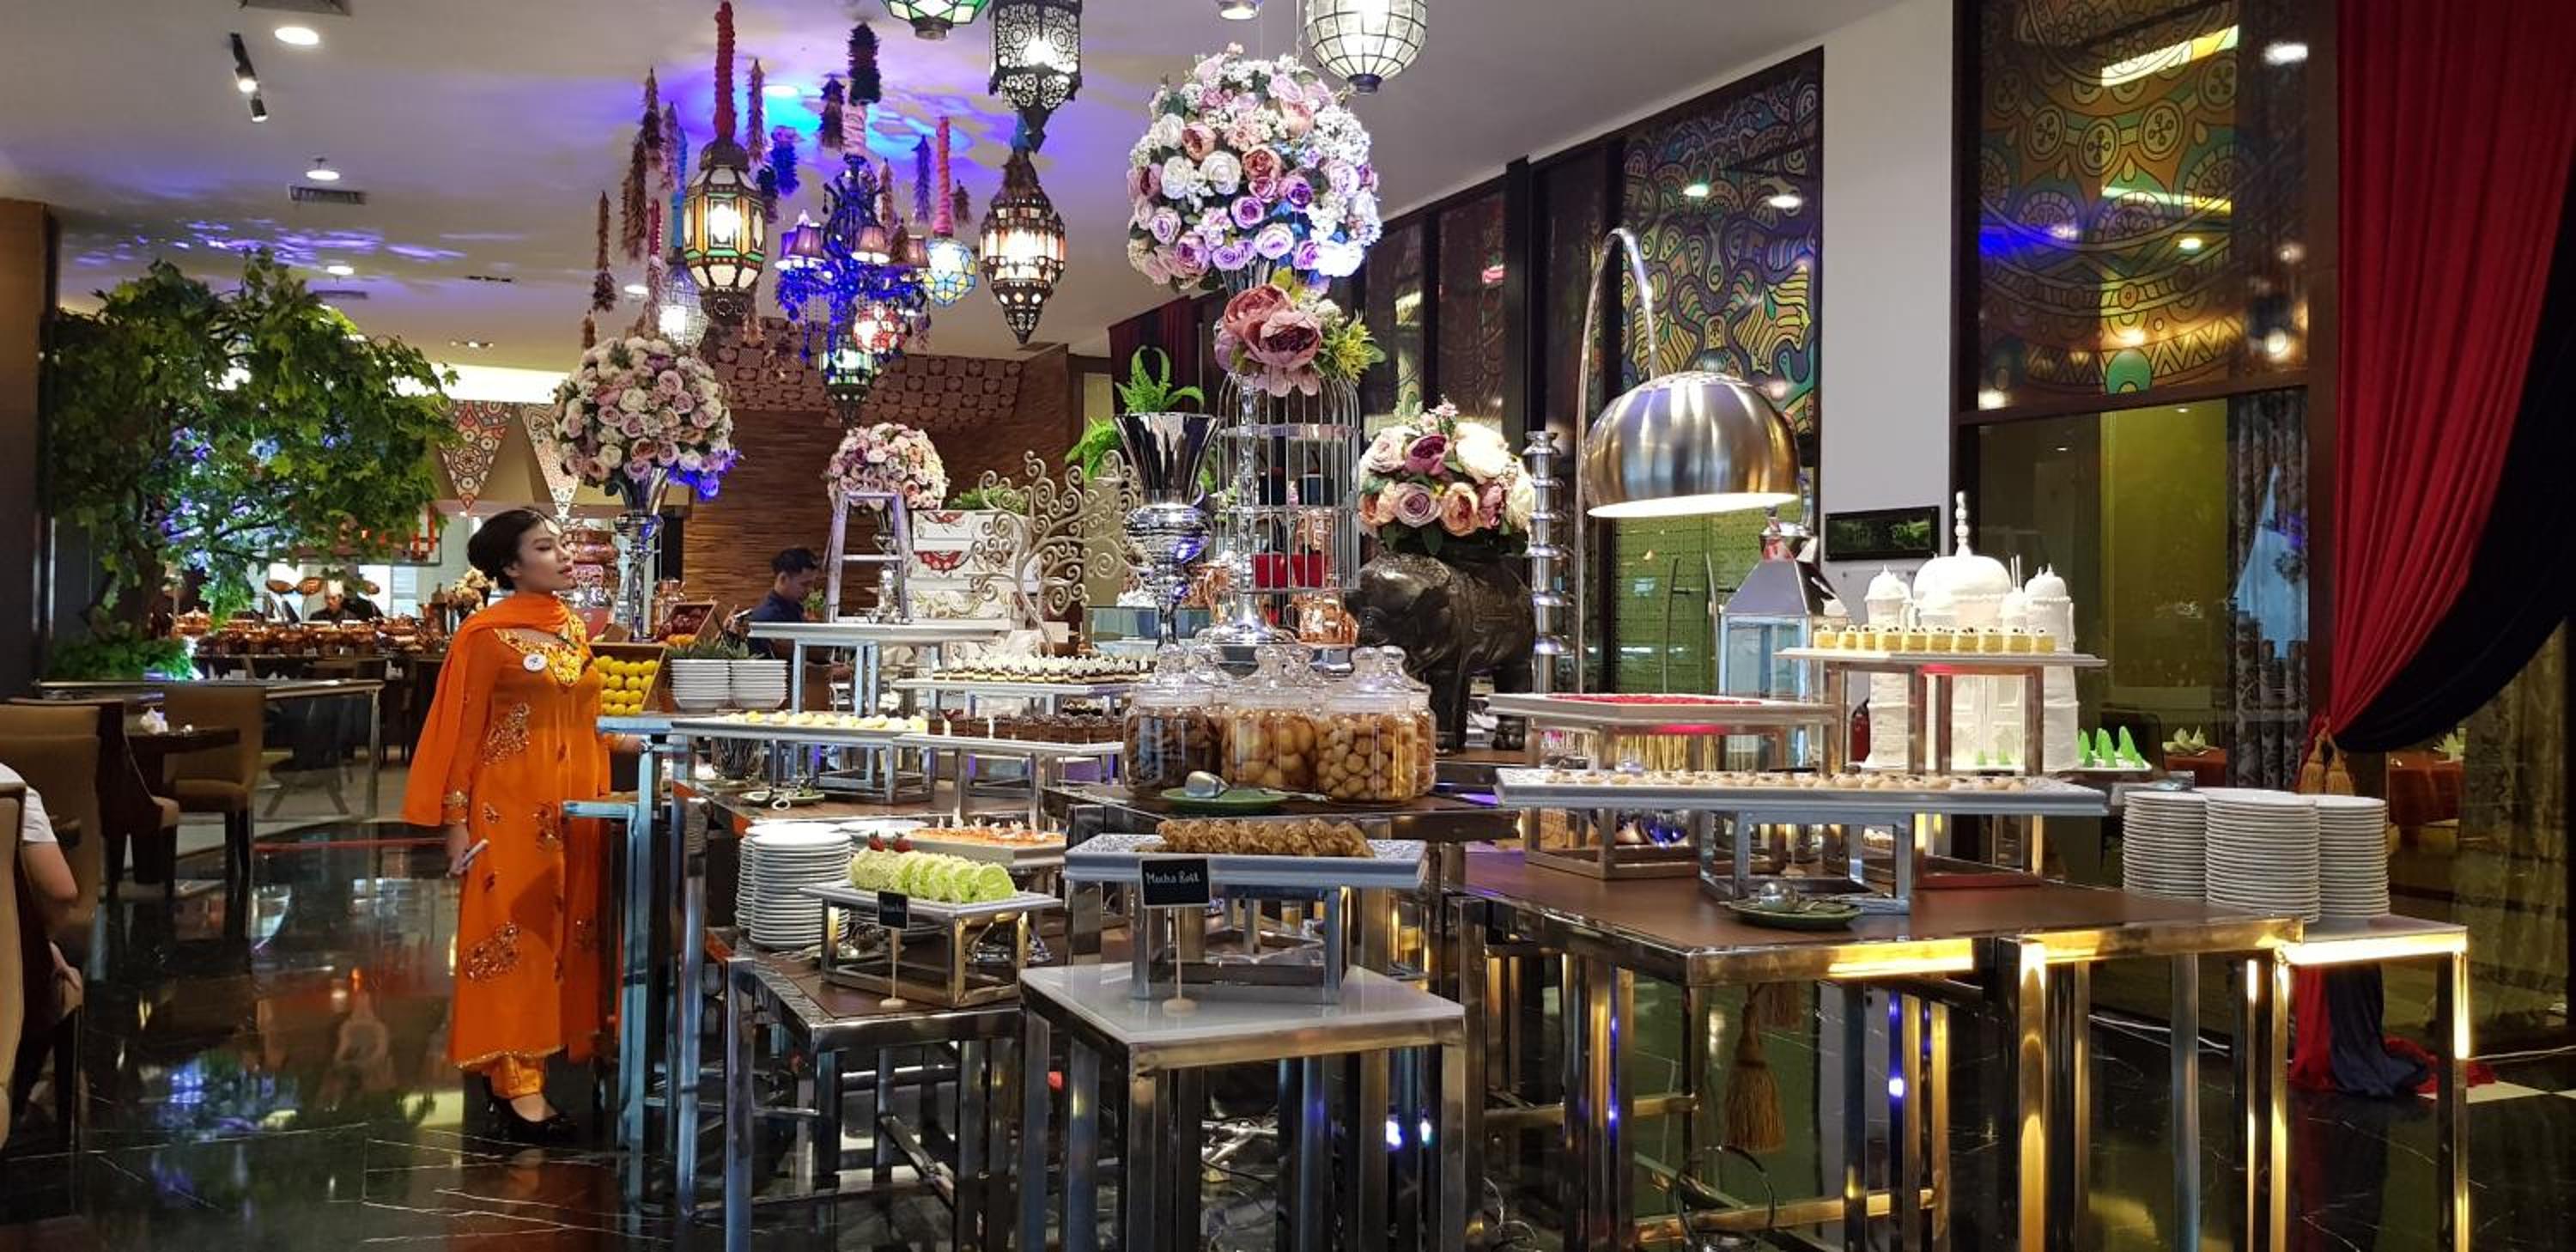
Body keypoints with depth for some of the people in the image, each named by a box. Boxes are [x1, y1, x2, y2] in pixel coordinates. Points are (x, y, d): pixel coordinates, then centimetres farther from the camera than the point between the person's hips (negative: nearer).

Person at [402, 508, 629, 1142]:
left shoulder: (574, 629, 11)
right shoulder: (485, 636, -10)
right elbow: (462, 733, -10)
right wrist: (455, 822, -13)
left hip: (573, 807, 7)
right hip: (510, 807, -7)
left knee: (563, 931, 10)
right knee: (512, 931, -2)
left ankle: (521, 1064, 20)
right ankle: (516, 1081, 3)